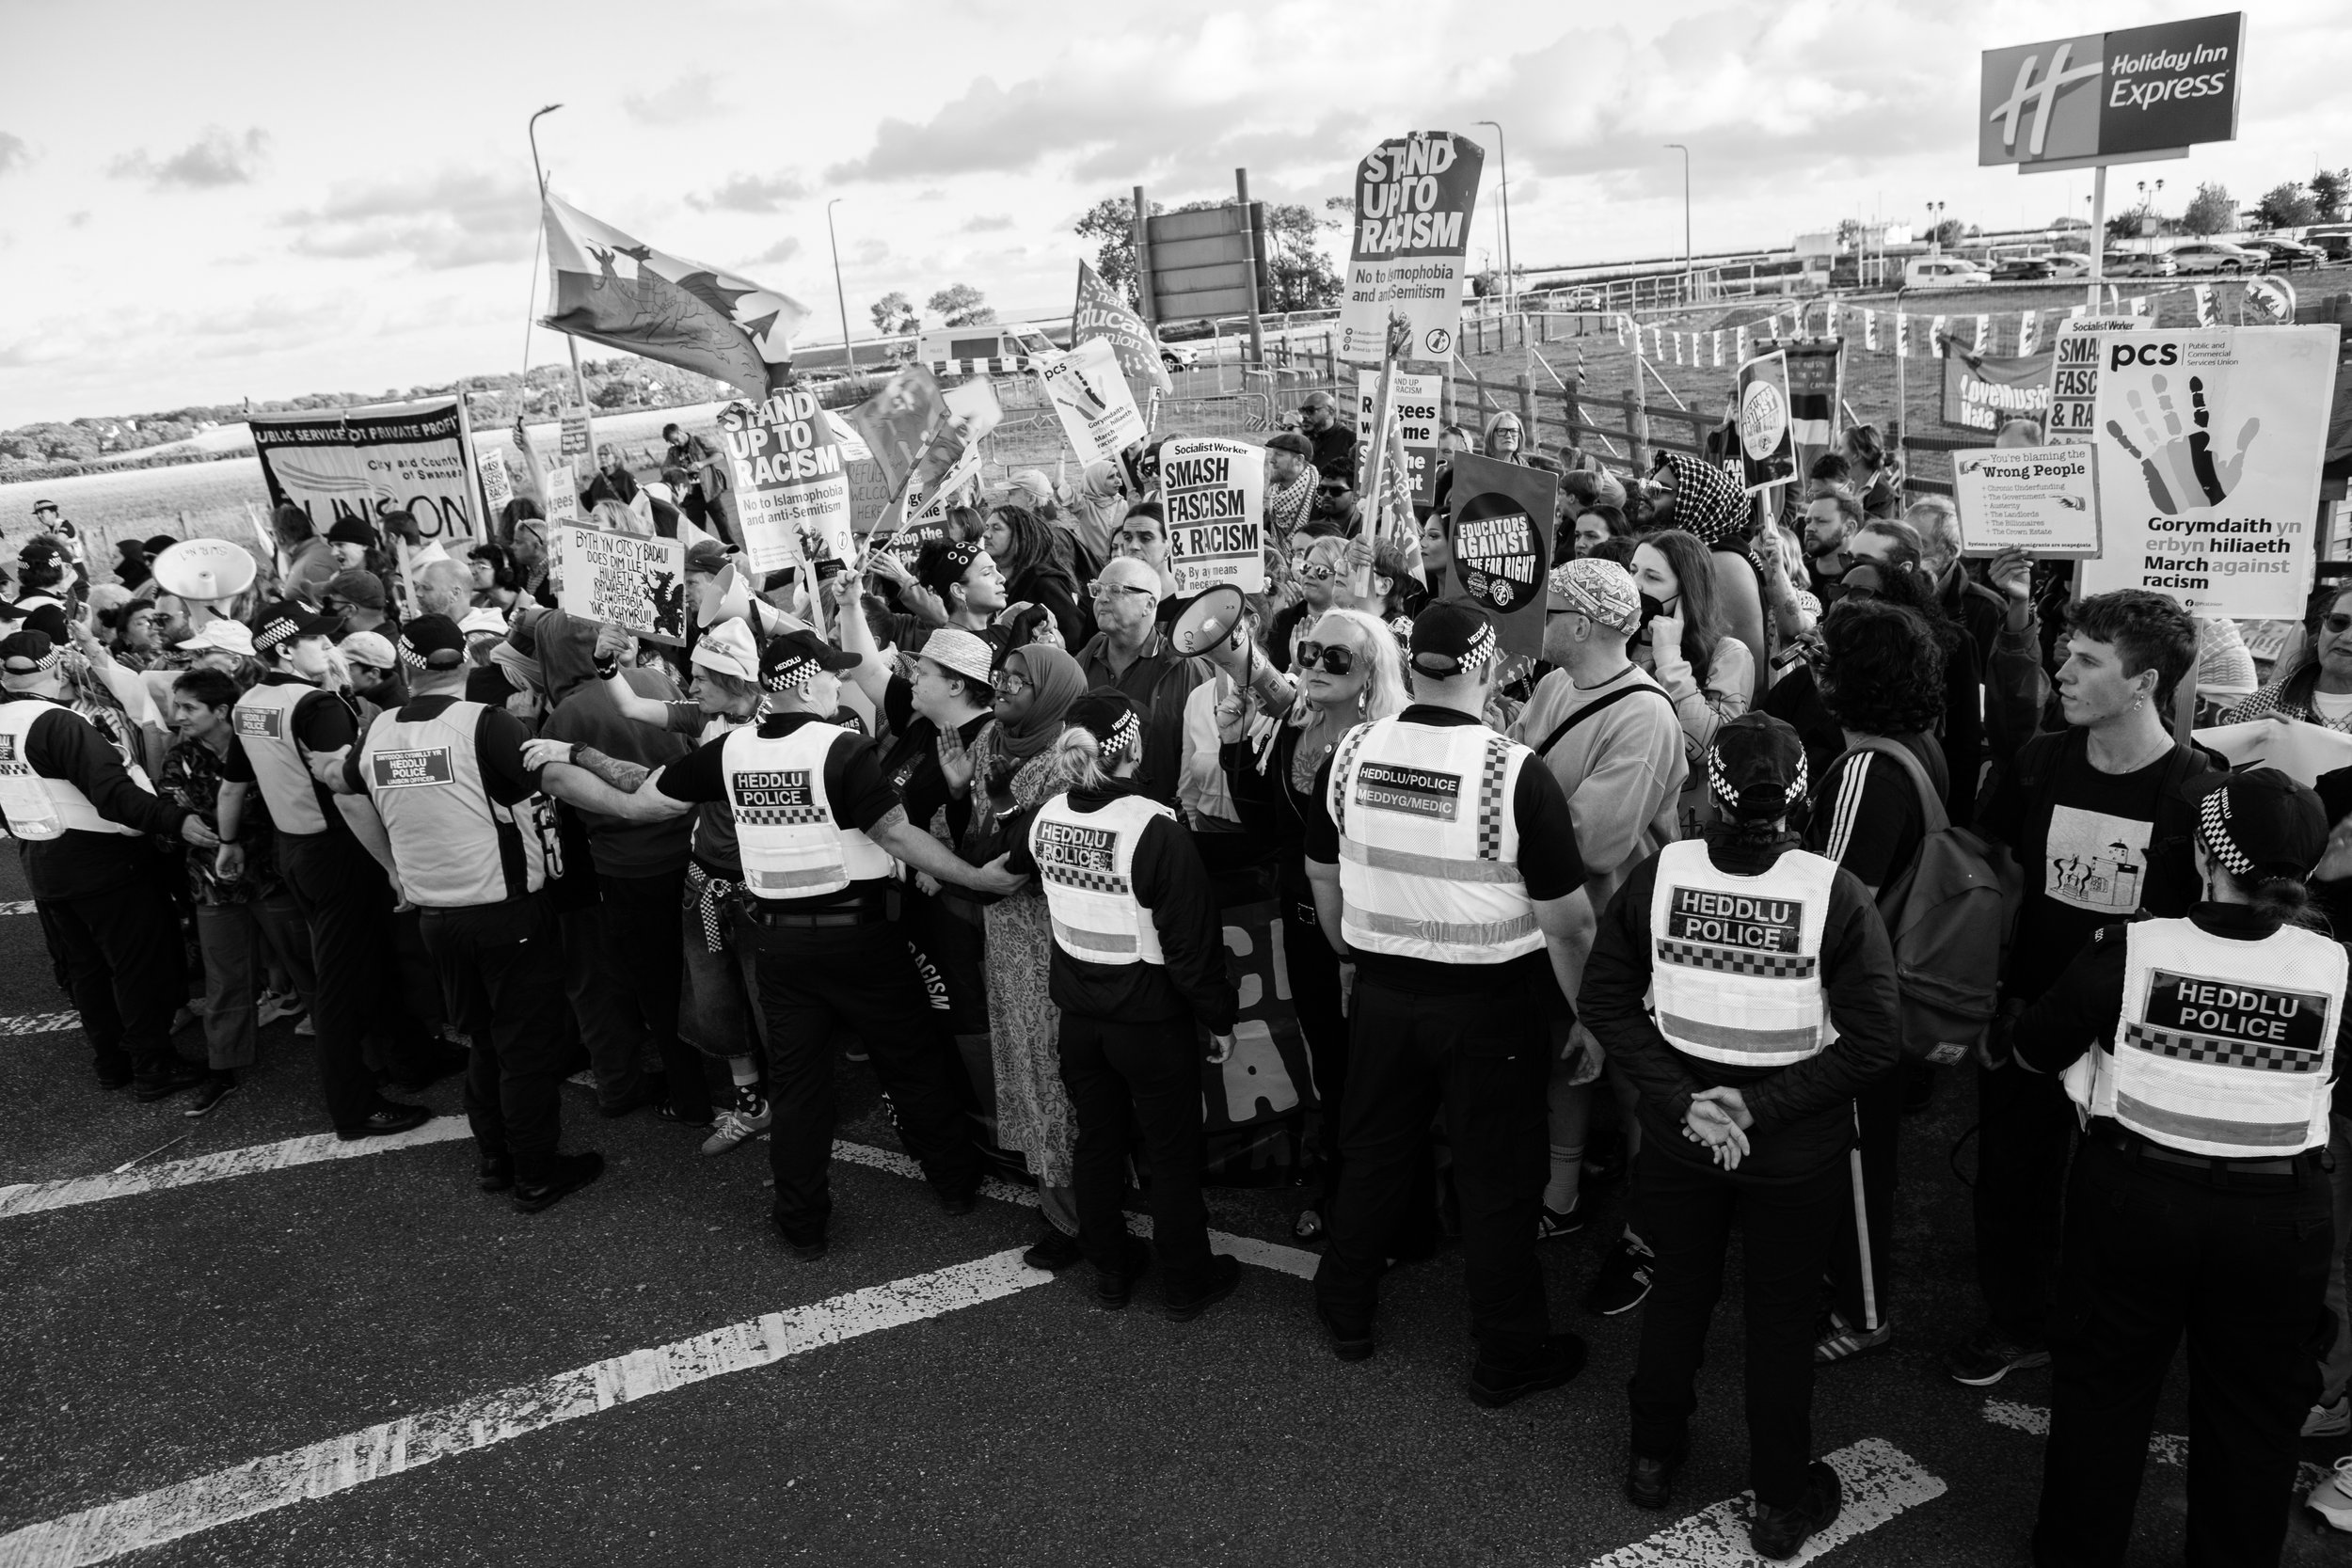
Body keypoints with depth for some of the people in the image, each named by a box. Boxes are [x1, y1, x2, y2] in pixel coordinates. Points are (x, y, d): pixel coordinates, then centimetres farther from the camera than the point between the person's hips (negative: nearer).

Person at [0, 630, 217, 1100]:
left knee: (84, 965, 19)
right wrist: (177, 820, -36)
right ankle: (152, 1068, 8)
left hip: (40, 862, 9)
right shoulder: (58, 723, -22)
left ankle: (111, 1061, 29)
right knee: (138, 963, 3)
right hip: (99, 861, -9)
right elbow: (113, 793, -31)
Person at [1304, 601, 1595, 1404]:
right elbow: (1567, 922, -16)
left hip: (1383, 996, 4)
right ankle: (1508, 1356, 26)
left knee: (1371, 1154, 20)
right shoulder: (1515, 772, -21)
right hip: (1491, 1007, -4)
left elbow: (1323, 879, 6)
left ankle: (1346, 1314, 37)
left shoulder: (1350, 755, -8)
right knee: (1497, 1181, 11)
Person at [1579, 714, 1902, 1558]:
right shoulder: (1836, 894, -18)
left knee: (1677, 1289, 22)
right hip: (1796, 1151, -1)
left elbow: (1603, 1000, -10)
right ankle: (1781, 1505, 33)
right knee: (1781, 1316, 16)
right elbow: (1876, 1039, -18)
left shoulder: (1658, 873, -13)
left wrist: (1678, 1097, -11)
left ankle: (1653, 1457, 41)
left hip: (1678, 1135, 2)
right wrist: (1762, 1105, -15)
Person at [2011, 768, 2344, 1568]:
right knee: (2254, 1413, 20)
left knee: (2103, 1389, 17)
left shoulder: (2129, 951, -18)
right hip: (2281, 1218, 1)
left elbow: (2031, 1051, -5)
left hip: (2135, 1196, -1)